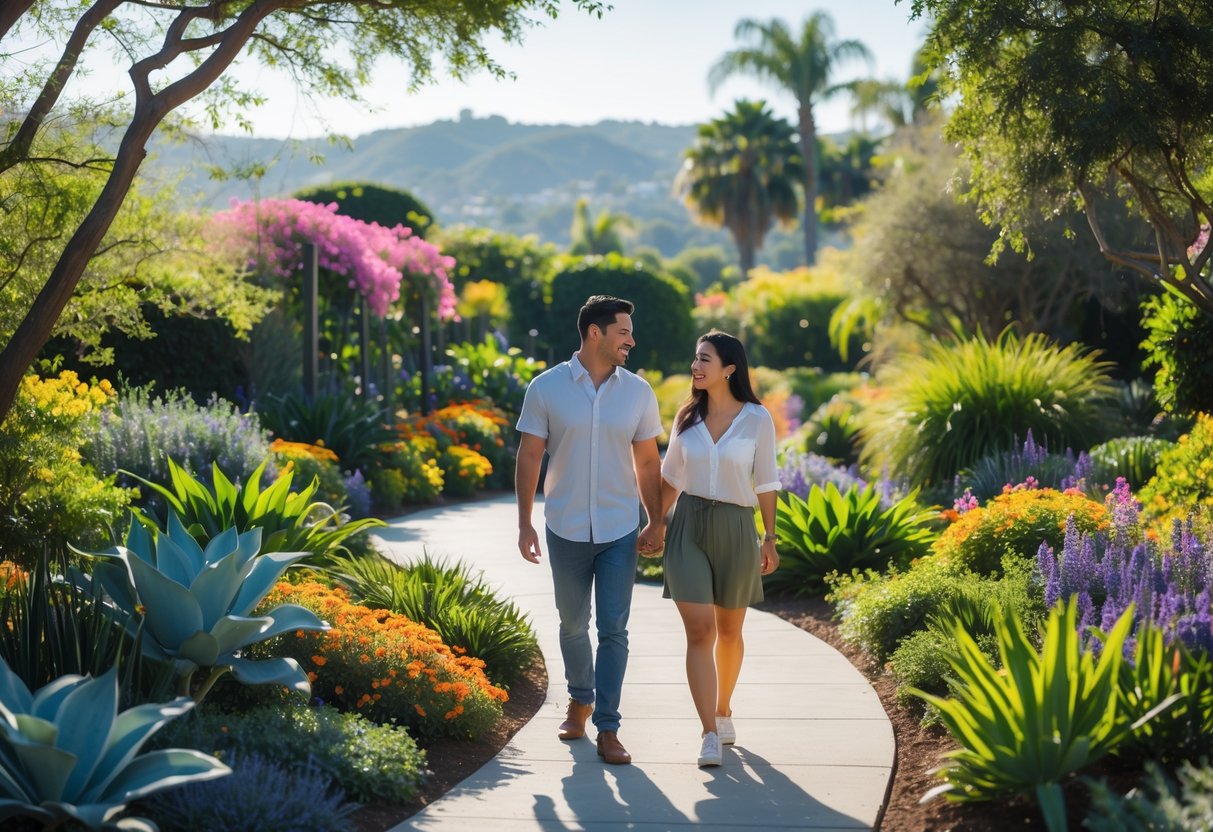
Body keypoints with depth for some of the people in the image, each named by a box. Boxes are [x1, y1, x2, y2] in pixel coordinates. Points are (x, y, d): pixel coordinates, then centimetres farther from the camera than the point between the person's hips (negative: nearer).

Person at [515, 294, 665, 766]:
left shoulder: (637, 392, 1)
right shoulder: (546, 388, -5)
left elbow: (647, 461, 8)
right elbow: (529, 456, -1)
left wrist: (655, 522, 8)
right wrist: (524, 523, -3)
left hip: (620, 532, 1)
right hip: (566, 531, 0)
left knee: (613, 630, -4)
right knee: (573, 625, 14)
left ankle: (607, 729, 1)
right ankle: (580, 700, 37)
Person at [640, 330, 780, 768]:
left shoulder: (757, 419, -4)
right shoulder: (687, 416, 3)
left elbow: (765, 483, 1)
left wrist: (770, 539, 1)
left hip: (736, 528, -1)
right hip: (689, 526, 1)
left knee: (729, 630, 12)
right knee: (699, 631, -8)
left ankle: (723, 711, 34)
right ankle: (710, 734, -9)